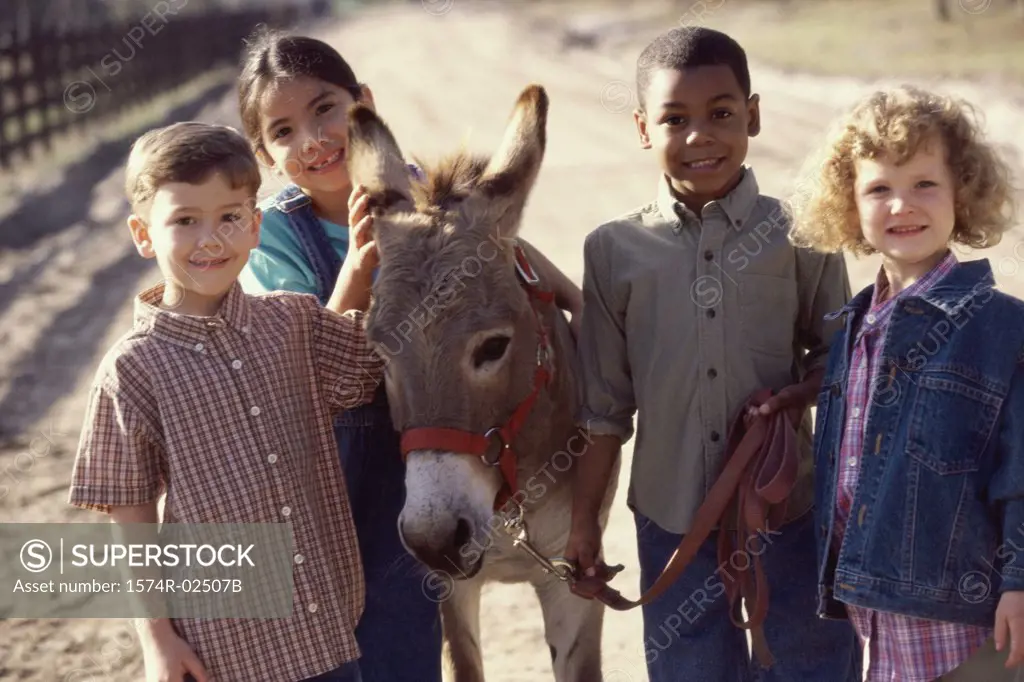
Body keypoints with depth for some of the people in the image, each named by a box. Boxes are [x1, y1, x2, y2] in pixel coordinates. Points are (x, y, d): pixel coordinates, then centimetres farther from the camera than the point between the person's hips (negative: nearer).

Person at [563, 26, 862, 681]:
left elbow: (839, 353, 5)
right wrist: (584, 522, 5)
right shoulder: (614, 250, -4)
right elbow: (604, 404, 3)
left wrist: (801, 393, -16)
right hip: (672, 518, 1)